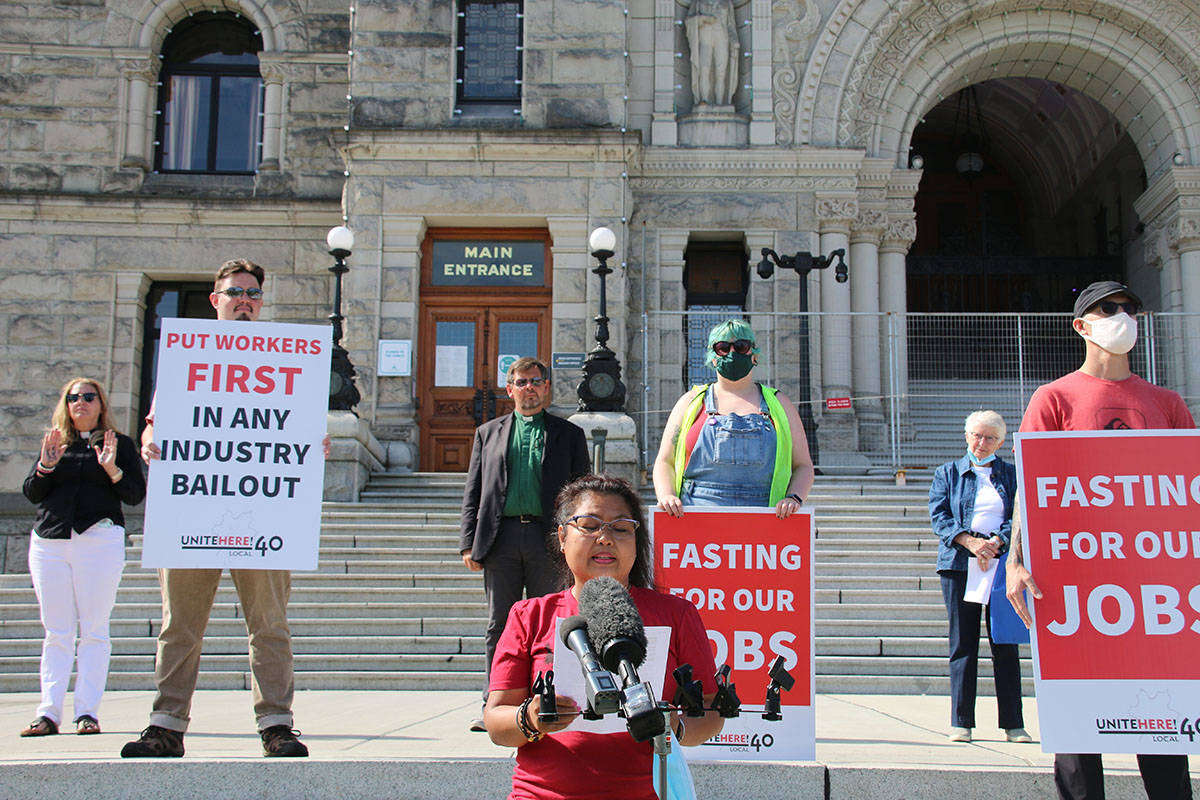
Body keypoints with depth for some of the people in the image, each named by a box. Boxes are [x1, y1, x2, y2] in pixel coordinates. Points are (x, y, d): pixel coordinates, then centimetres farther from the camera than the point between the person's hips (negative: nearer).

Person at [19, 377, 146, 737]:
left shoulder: (120, 444, 9)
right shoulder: (54, 442, 17)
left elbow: (135, 495, 2)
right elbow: (32, 494, 12)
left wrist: (112, 469, -14)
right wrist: (45, 466, -5)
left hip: (98, 540, -3)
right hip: (48, 542, 3)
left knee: (94, 630, -4)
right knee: (56, 632, 3)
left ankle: (87, 711, -2)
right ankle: (49, 713, 3)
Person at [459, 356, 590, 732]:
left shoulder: (569, 434, 12)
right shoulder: (488, 432, 16)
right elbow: (473, 491, 12)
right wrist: (469, 543, 2)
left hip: (548, 537, -1)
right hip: (501, 538, 1)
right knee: (499, 625, 4)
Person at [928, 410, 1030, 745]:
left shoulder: (1012, 475, 15)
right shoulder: (948, 473, 13)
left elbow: (1018, 516, 3)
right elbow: (939, 516, 2)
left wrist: (995, 543, -15)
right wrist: (969, 542, -13)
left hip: (1002, 564, 0)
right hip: (959, 565, 0)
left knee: (1005, 645, 0)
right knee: (963, 644, 0)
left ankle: (1014, 724, 5)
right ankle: (961, 722, 4)